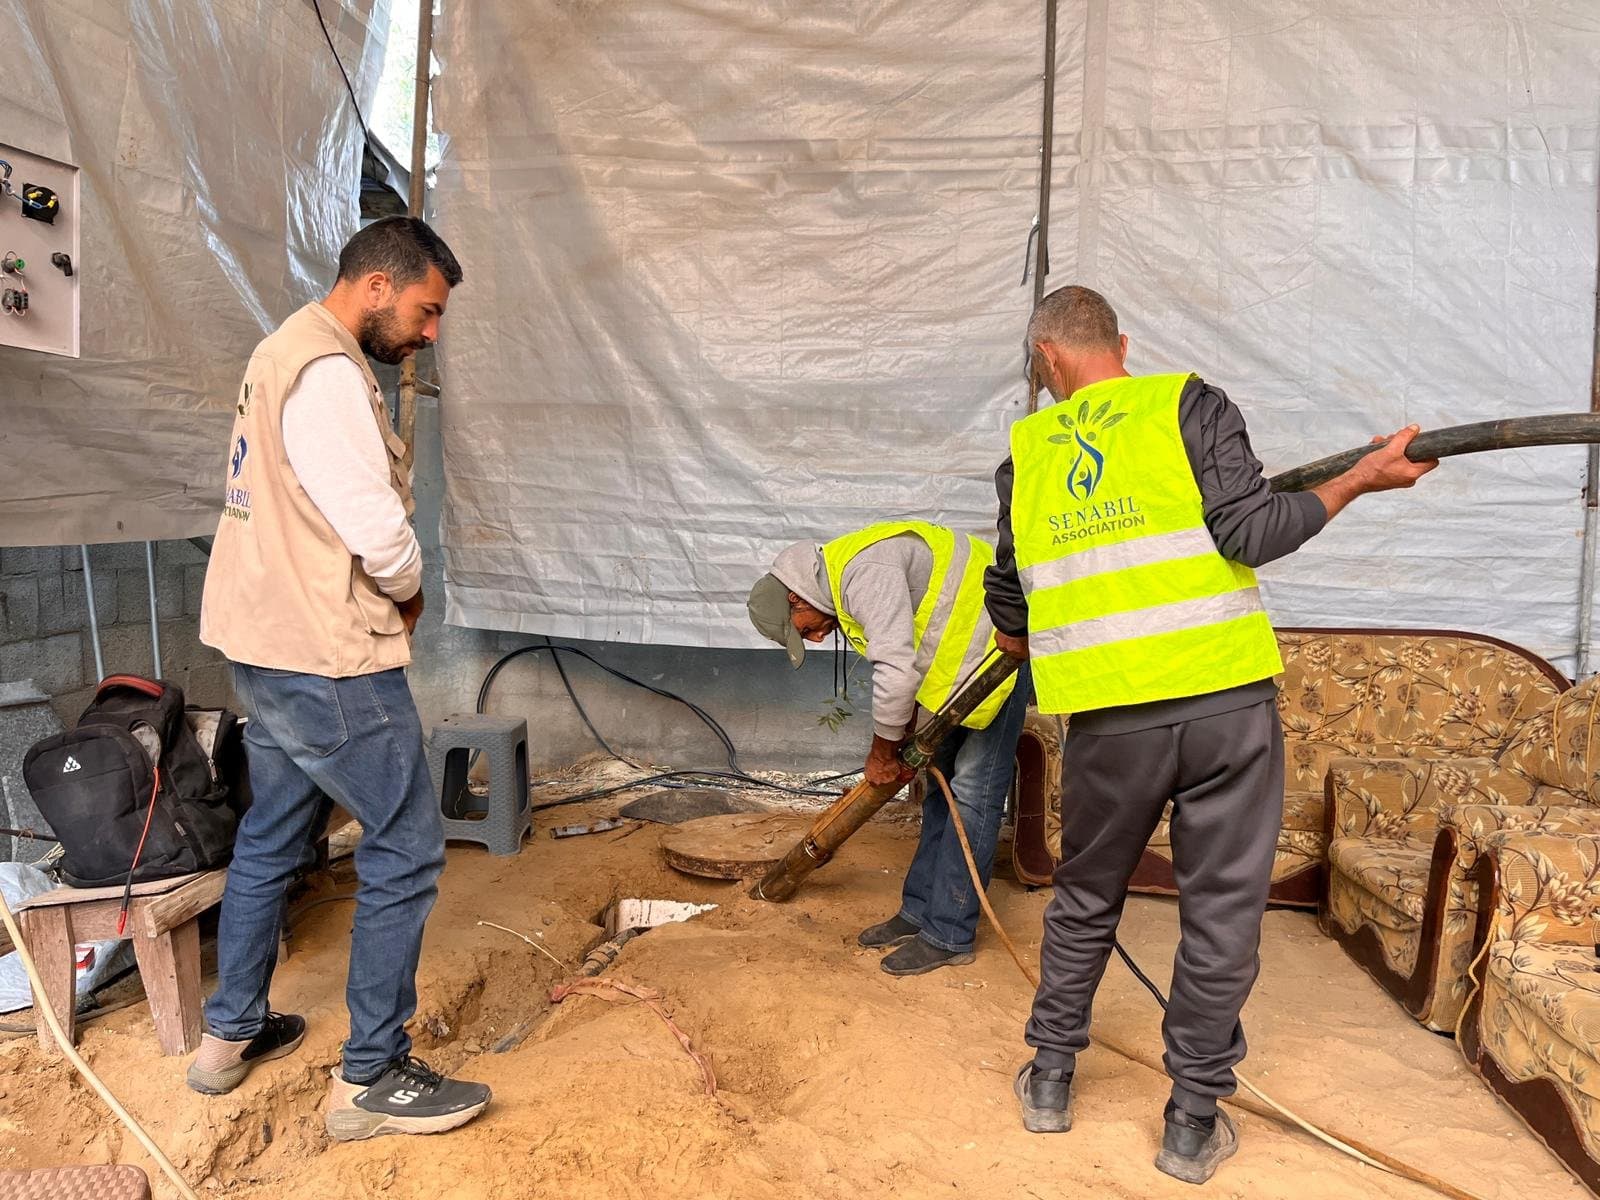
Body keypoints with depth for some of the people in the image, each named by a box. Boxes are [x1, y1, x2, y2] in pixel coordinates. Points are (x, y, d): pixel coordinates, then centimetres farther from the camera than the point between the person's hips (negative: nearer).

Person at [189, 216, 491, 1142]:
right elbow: (376, 528, -23)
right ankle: (372, 1080, 10)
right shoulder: (327, 371, -18)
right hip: (328, 659, -11)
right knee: (406, 853, -1)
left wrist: (387, 592, 7)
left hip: (268, 648, 11)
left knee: (271, 839, 21)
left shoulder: (289, 353, 15)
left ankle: (230, 1034, 36)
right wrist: (410, 590, -2)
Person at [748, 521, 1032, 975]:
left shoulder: (862, 572, -25)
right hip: (963, 653, 11)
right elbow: (907, 662, 13)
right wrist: (905, 737, 5)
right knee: (942, 779, 13)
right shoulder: (843, 582, 7)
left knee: (973, 788, -8)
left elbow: (897, 673, -31)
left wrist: (883, 750, -16)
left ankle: (948, 936, -1)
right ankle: (920, 910, 22)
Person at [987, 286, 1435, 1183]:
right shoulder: (1188, 405, 1)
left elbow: (1008, 603, 16)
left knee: (1086, 902, 21)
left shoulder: (1026, 452, 9)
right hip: (1226, 704, -2)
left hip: (1108, 719, 2)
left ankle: (1051, 1079, 32)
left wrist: (1025, 648, 38)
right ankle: (1195, 1122, 23)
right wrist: (1361, 479, 5)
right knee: (1223, 913, 12)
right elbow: (1249, 532, -9)